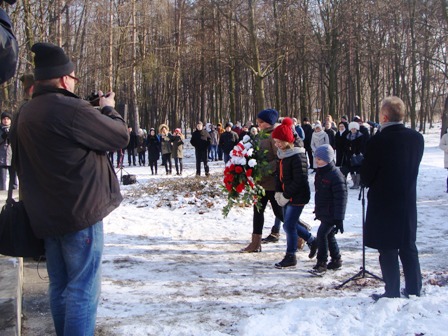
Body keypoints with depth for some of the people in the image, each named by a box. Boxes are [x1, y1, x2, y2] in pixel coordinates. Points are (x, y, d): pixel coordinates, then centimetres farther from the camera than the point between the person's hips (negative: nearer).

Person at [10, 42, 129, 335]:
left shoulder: (23, 115, 10)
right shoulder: (70, 109, -18)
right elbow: (121, 136, -11)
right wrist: (109, 109, 9)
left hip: (44, 215, 9)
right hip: (80, 212, -9)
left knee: (60, 287, 17)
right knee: (83, 289, -3)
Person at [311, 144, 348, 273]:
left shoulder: (336, 176, -20)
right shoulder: (320, 173, 9)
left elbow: (341, 198, -20)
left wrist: (339, 218, -21)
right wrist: (317, 210, 25)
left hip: (331, 214, -9)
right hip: (323, 213, 9)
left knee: (322, 234, -14)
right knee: (329, 235, 15)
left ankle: (322, 263, -5)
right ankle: (336, 260, 29)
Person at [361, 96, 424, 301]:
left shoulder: (378, 141, -18)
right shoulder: (417, 138, -2)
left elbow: (366, 177, -12)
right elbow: (413, 168, 9)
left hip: (383, 203, -5)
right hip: (408, 202, 5)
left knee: (387, 250, 4)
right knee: (408, 247, 16)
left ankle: (392, 293, 10)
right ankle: (414, 290, 23)